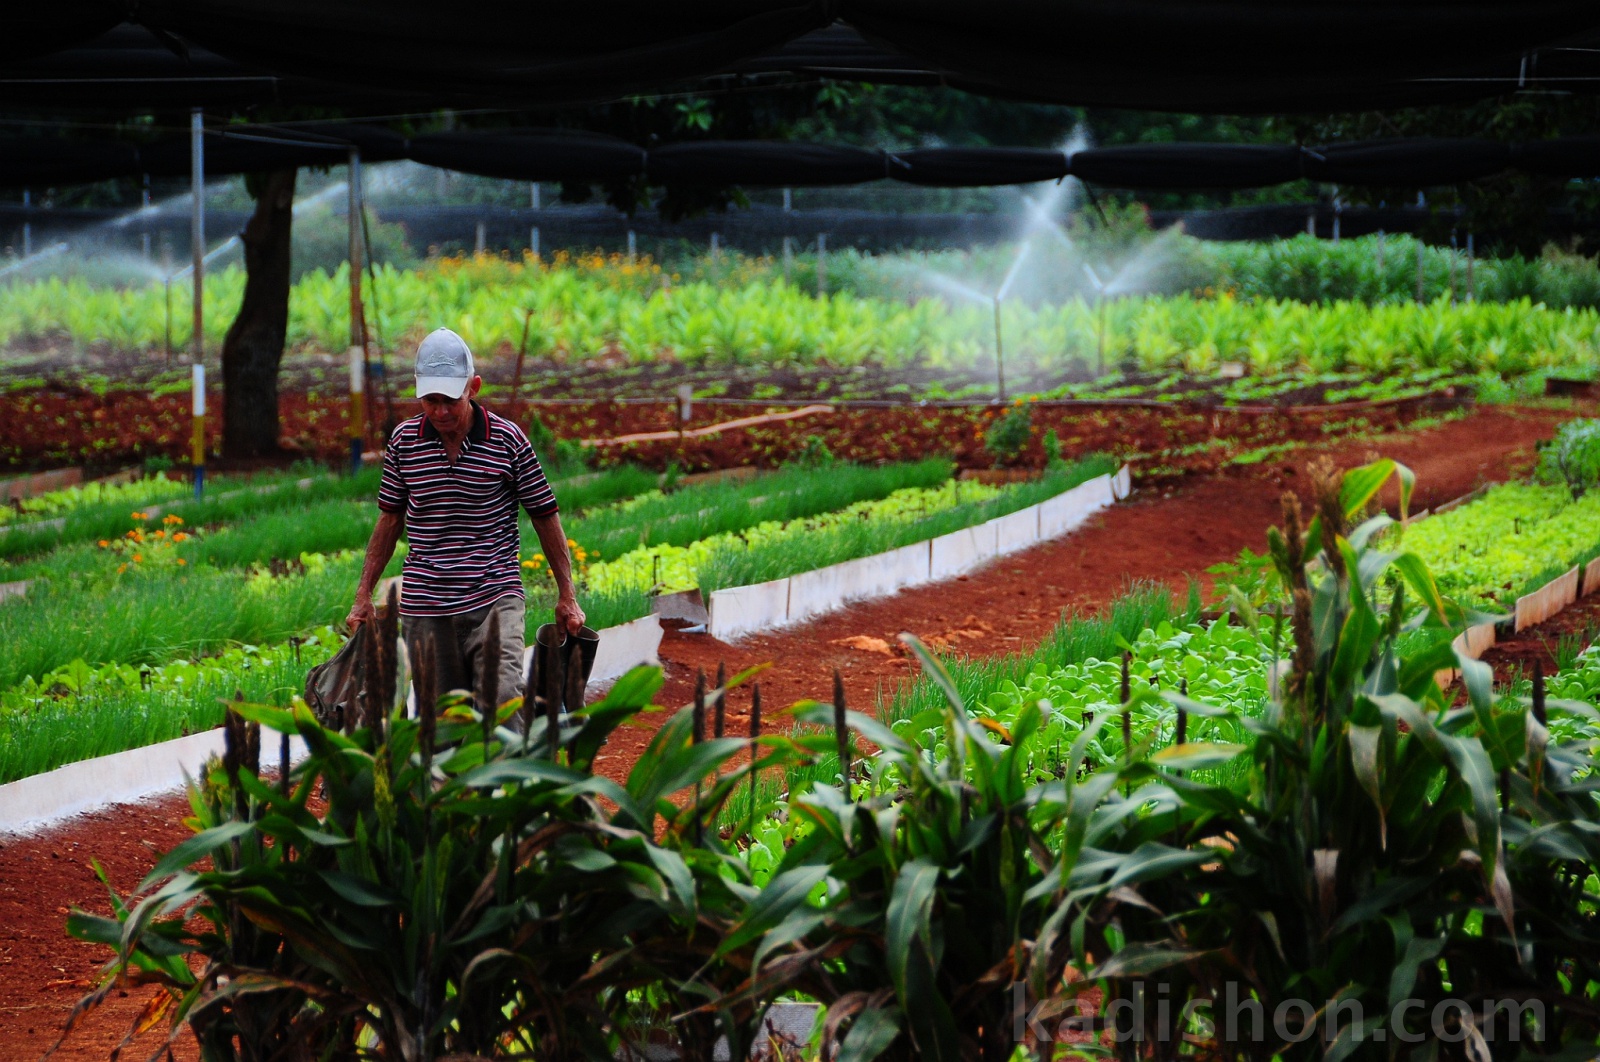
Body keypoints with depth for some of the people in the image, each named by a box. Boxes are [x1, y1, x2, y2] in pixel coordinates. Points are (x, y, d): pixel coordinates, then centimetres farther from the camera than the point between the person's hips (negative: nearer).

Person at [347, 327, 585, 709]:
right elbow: (391, 519, 16)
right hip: (424, 608, 3)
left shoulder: (507, 440, -2)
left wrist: (567, 595, 7)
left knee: (503, 702, -20)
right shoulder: (404, 440, 5)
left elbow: (545, 516, 6)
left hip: (494, 598, -3)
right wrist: (364, 596, 15)